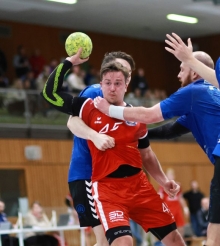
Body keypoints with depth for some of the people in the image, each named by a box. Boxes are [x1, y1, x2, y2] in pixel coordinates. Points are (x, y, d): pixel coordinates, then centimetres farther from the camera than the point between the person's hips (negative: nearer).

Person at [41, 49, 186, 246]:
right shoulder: (89, 109, -2)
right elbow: (50, 93, -7)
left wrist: (164, 181, 9)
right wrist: (69, 62, -8)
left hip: (139, 184, 4)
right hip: (107, 187, -4)